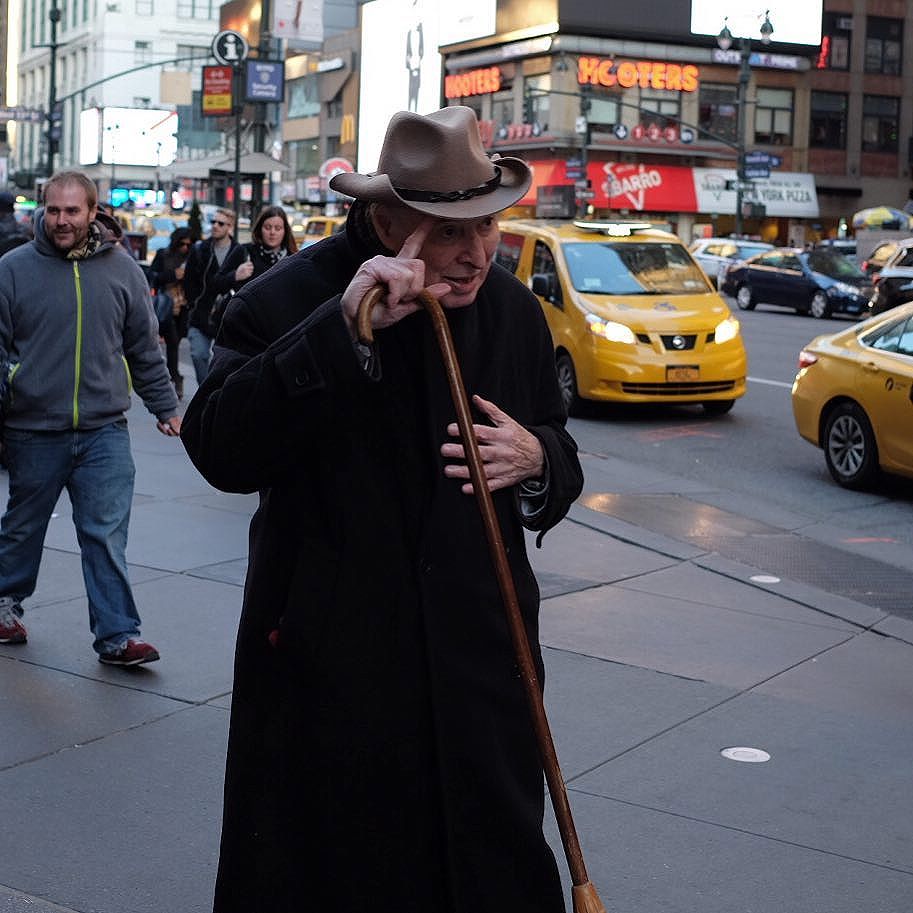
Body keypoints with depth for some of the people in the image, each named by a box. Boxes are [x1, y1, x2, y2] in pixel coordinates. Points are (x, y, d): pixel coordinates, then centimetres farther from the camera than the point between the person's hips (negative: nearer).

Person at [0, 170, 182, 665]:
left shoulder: (121, 268, 3)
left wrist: (166, 407, 11)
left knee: (107, 535, -3)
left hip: (105, 432, 0)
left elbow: (145, 348, 11)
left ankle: (118, 635, 1)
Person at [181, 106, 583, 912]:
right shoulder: (288, 301, -11)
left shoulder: (515, 310, 4)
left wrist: (537, 462, -10)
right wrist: (344, 332, -30)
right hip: (327, 662, -3)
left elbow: (561, 460, 15)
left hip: (478, 657, 4)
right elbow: (221, 452, -23)